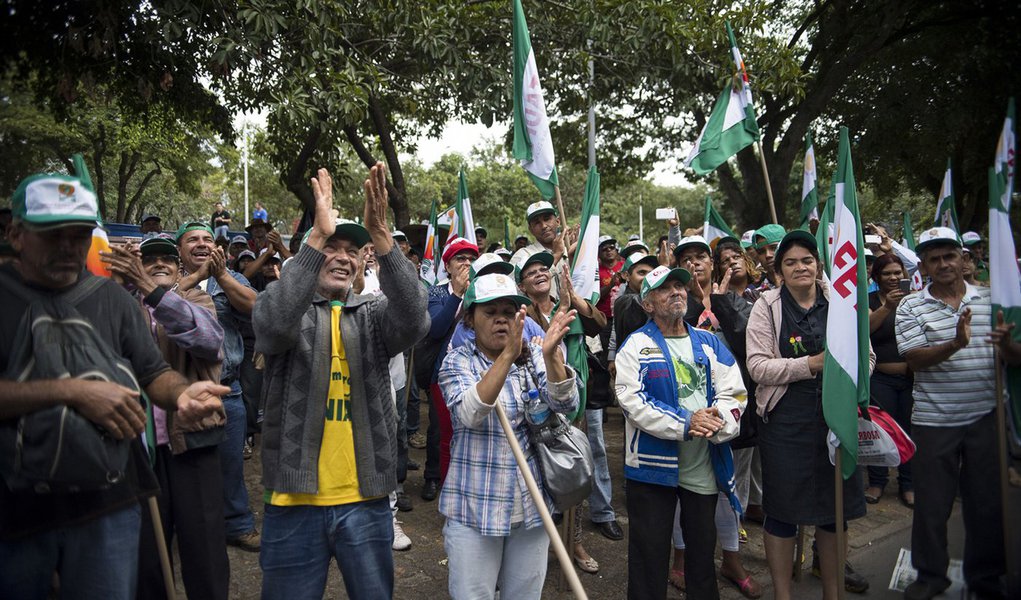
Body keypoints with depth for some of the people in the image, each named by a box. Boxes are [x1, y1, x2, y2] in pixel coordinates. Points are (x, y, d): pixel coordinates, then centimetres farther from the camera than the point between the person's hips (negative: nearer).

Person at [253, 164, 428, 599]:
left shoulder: (374, 313, 6)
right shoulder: (285, 307, 1)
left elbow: (413, 322, -17)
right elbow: (275, 323, -24)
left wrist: (380, 234, -27)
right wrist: (317, 235, -30)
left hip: (366, 501, 2)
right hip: (295, 499, -1)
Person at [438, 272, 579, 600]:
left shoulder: (534, 357, 4)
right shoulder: (457, 361, -5)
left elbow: (566, 404, -13)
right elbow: (470, 413, -25)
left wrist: (551, 355, -31)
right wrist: (508, 354, -35)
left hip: (531, 506, 3)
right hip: (475, 508, -3)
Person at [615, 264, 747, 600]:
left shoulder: (709, 343, 9)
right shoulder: (636, 345, -4)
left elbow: (733, 392, 3)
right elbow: (631, 400, -15)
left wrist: (718, 419, -20)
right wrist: (684, 424, -23)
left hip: (704, 465, 4)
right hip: (653, 463, -4)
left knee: (703, 547, 19)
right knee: (650, 553, 7)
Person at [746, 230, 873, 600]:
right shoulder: (766, 307, -3)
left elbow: (867, 354, 9)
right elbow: (758, 366, -10)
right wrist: (811, 364, -19)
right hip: (786, 420, -3)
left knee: (835, 504, 14)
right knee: (783, 508, 6)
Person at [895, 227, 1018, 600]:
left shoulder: (991, 299, 6)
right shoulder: (911, 307, -1)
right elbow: (914, 359, -12)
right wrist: (955, 344, -28)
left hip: (985, 417, 2)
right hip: (934, 420, -2)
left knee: (987, 500, 12)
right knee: (931, 502, 7)